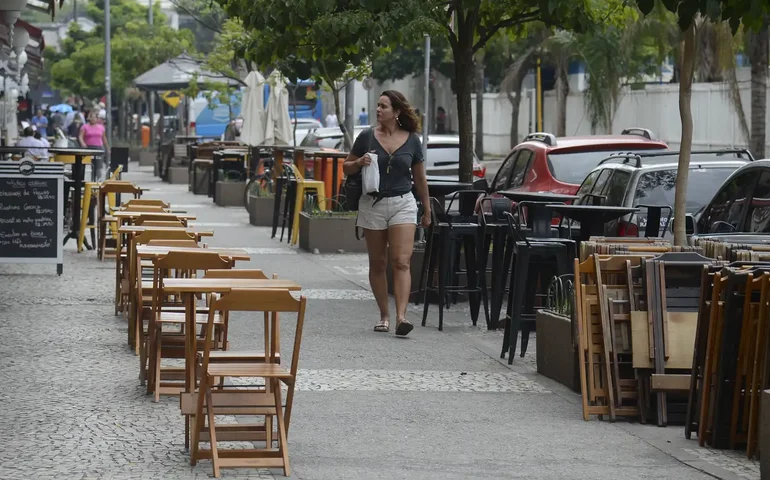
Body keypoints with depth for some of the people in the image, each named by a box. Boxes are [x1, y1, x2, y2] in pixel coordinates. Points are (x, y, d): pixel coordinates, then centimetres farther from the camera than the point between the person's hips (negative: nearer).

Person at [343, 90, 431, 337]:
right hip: (373, 204, 1)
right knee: (378, 263, 7)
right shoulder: (367, 137, 1)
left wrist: (427, 209, 16)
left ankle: (401, 316, -20)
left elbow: (420, 178, 12)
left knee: (401, 262, -12)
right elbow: (347, 167, 10)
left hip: (402, 204, -1)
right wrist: (359, 163, -12)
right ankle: (384, 315, 17)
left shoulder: (412, 141, 2)